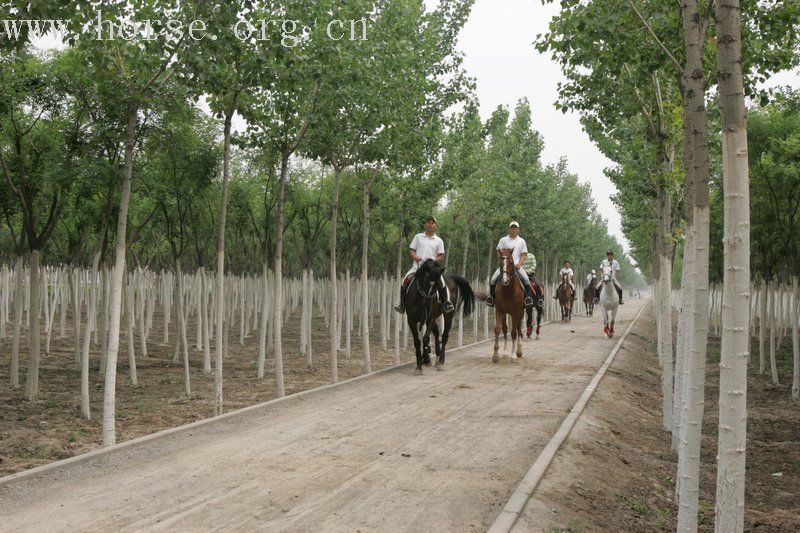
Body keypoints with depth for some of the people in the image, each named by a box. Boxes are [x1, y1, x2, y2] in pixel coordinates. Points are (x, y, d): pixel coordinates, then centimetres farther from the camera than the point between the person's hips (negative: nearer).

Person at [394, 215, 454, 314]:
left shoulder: (439, 240, 13)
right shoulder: (418, 237, 15)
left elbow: (441, 256, 8)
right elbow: (411, 250, 11)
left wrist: (433, 260, -12)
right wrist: (415, 257, -11)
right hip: (417, 265, 1)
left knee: (441, 280, -27)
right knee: (406, 279, -22)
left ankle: (446, 303, -19)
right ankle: (402, 303, -14)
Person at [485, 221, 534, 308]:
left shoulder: (521, 241, 10)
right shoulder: (503, 240, 8)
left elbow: (523, 255, 7)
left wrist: (519, 264, -9)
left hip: (517, 265, 0)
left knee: (526, 280, -23)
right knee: (493, 279, -17)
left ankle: (527, 297, -10)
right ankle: (491, 296, 1)